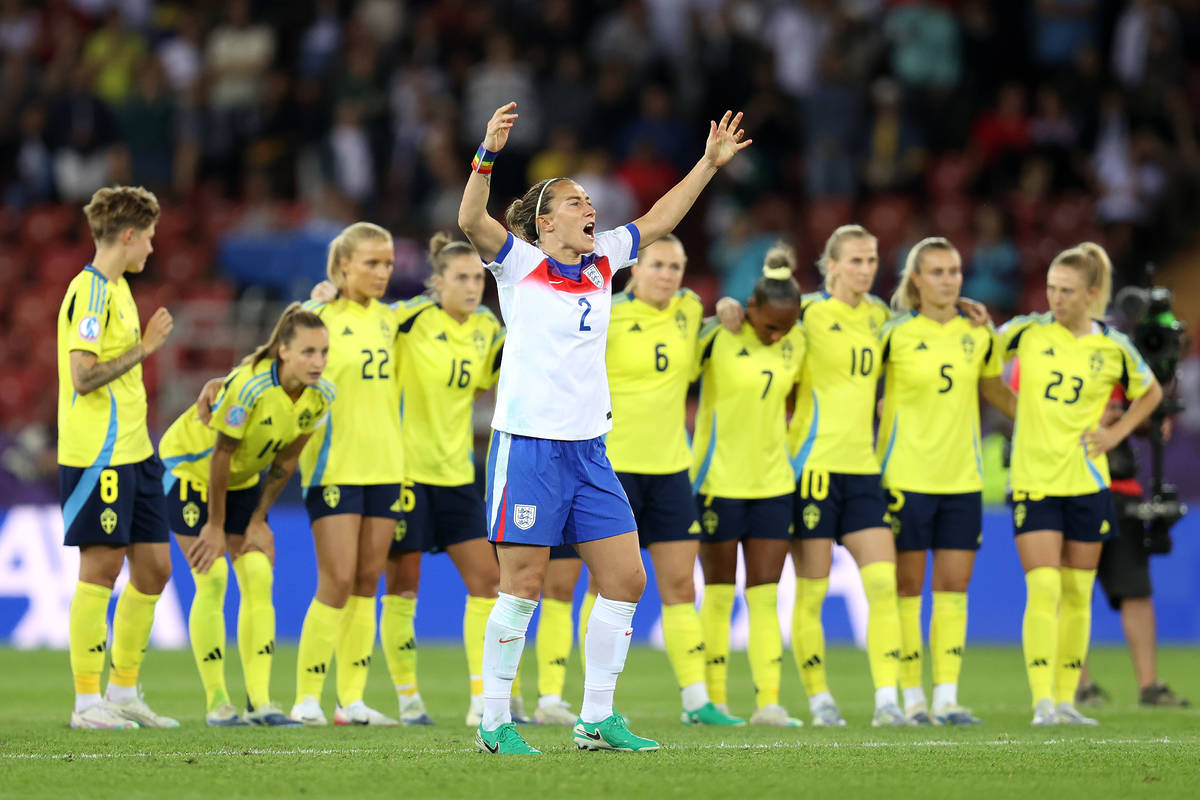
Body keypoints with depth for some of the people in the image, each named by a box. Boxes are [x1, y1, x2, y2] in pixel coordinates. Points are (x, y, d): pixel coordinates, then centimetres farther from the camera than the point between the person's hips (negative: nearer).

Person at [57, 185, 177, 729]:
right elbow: (84, 376, -21)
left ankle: (123, 693, 18)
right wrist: (144, 349, -15)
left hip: (134, 454, 10)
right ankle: (87, 703, -1)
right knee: (101, 568, -6)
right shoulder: (90, 292, -13)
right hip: (97, 456, -10)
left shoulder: (115, 289, 16)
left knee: (154, 566, 10)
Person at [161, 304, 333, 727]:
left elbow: (285, 461, -3)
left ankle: (260, 700, -3)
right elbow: (220, 455, -25)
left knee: (258, 579, -4)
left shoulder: (321, 396, -15)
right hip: (189, 467, -6)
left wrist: (257, 521, -1)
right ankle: (216, 703, -5)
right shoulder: (250, 386, -34)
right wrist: (215, 526, -17)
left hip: (243, 478, 6)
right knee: (212, 581, -11)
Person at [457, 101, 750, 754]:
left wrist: (709, 164, 24)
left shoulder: (601, 262, 12)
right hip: (528, 448, -6)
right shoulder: (519, 264, -4)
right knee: (522, 587, -6)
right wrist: (488, 154, -34)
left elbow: (658, 219, 25)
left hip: (588, 450, 6)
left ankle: (597, 720, 12)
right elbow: (470, 220, -21)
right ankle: (494, 724, 3)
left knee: (625, 581, 3)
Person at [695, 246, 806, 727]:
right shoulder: (718, 336, -12)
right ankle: (713, 700, 8)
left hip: (772, 483, 4)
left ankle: (768, 701, -4)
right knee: (718, 595, 2)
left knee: (765, 597, 0)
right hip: (718, 482, -4)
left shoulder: (796, 341, 3)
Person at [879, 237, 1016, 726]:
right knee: (906, 587, 0)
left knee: (954, 588, 1)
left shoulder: (978, 334, 6)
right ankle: (912, 697, 6)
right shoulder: (894, 332, -6)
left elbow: (994, 390, 22)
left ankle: (947, 697, 3)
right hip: (905, 476, -4)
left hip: (962, 478, 4)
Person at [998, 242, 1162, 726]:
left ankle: (1066, 699, 15)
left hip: (1087, 481, 2)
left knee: (1078, 595, 7)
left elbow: (1150, 393, 17)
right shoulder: (1028, 332, -1)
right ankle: (1042, 702, -14)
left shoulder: (1114, 348, 0)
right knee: (1043, 590, -12)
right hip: (1033, 480, -2)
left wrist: (1117, 433, 6)